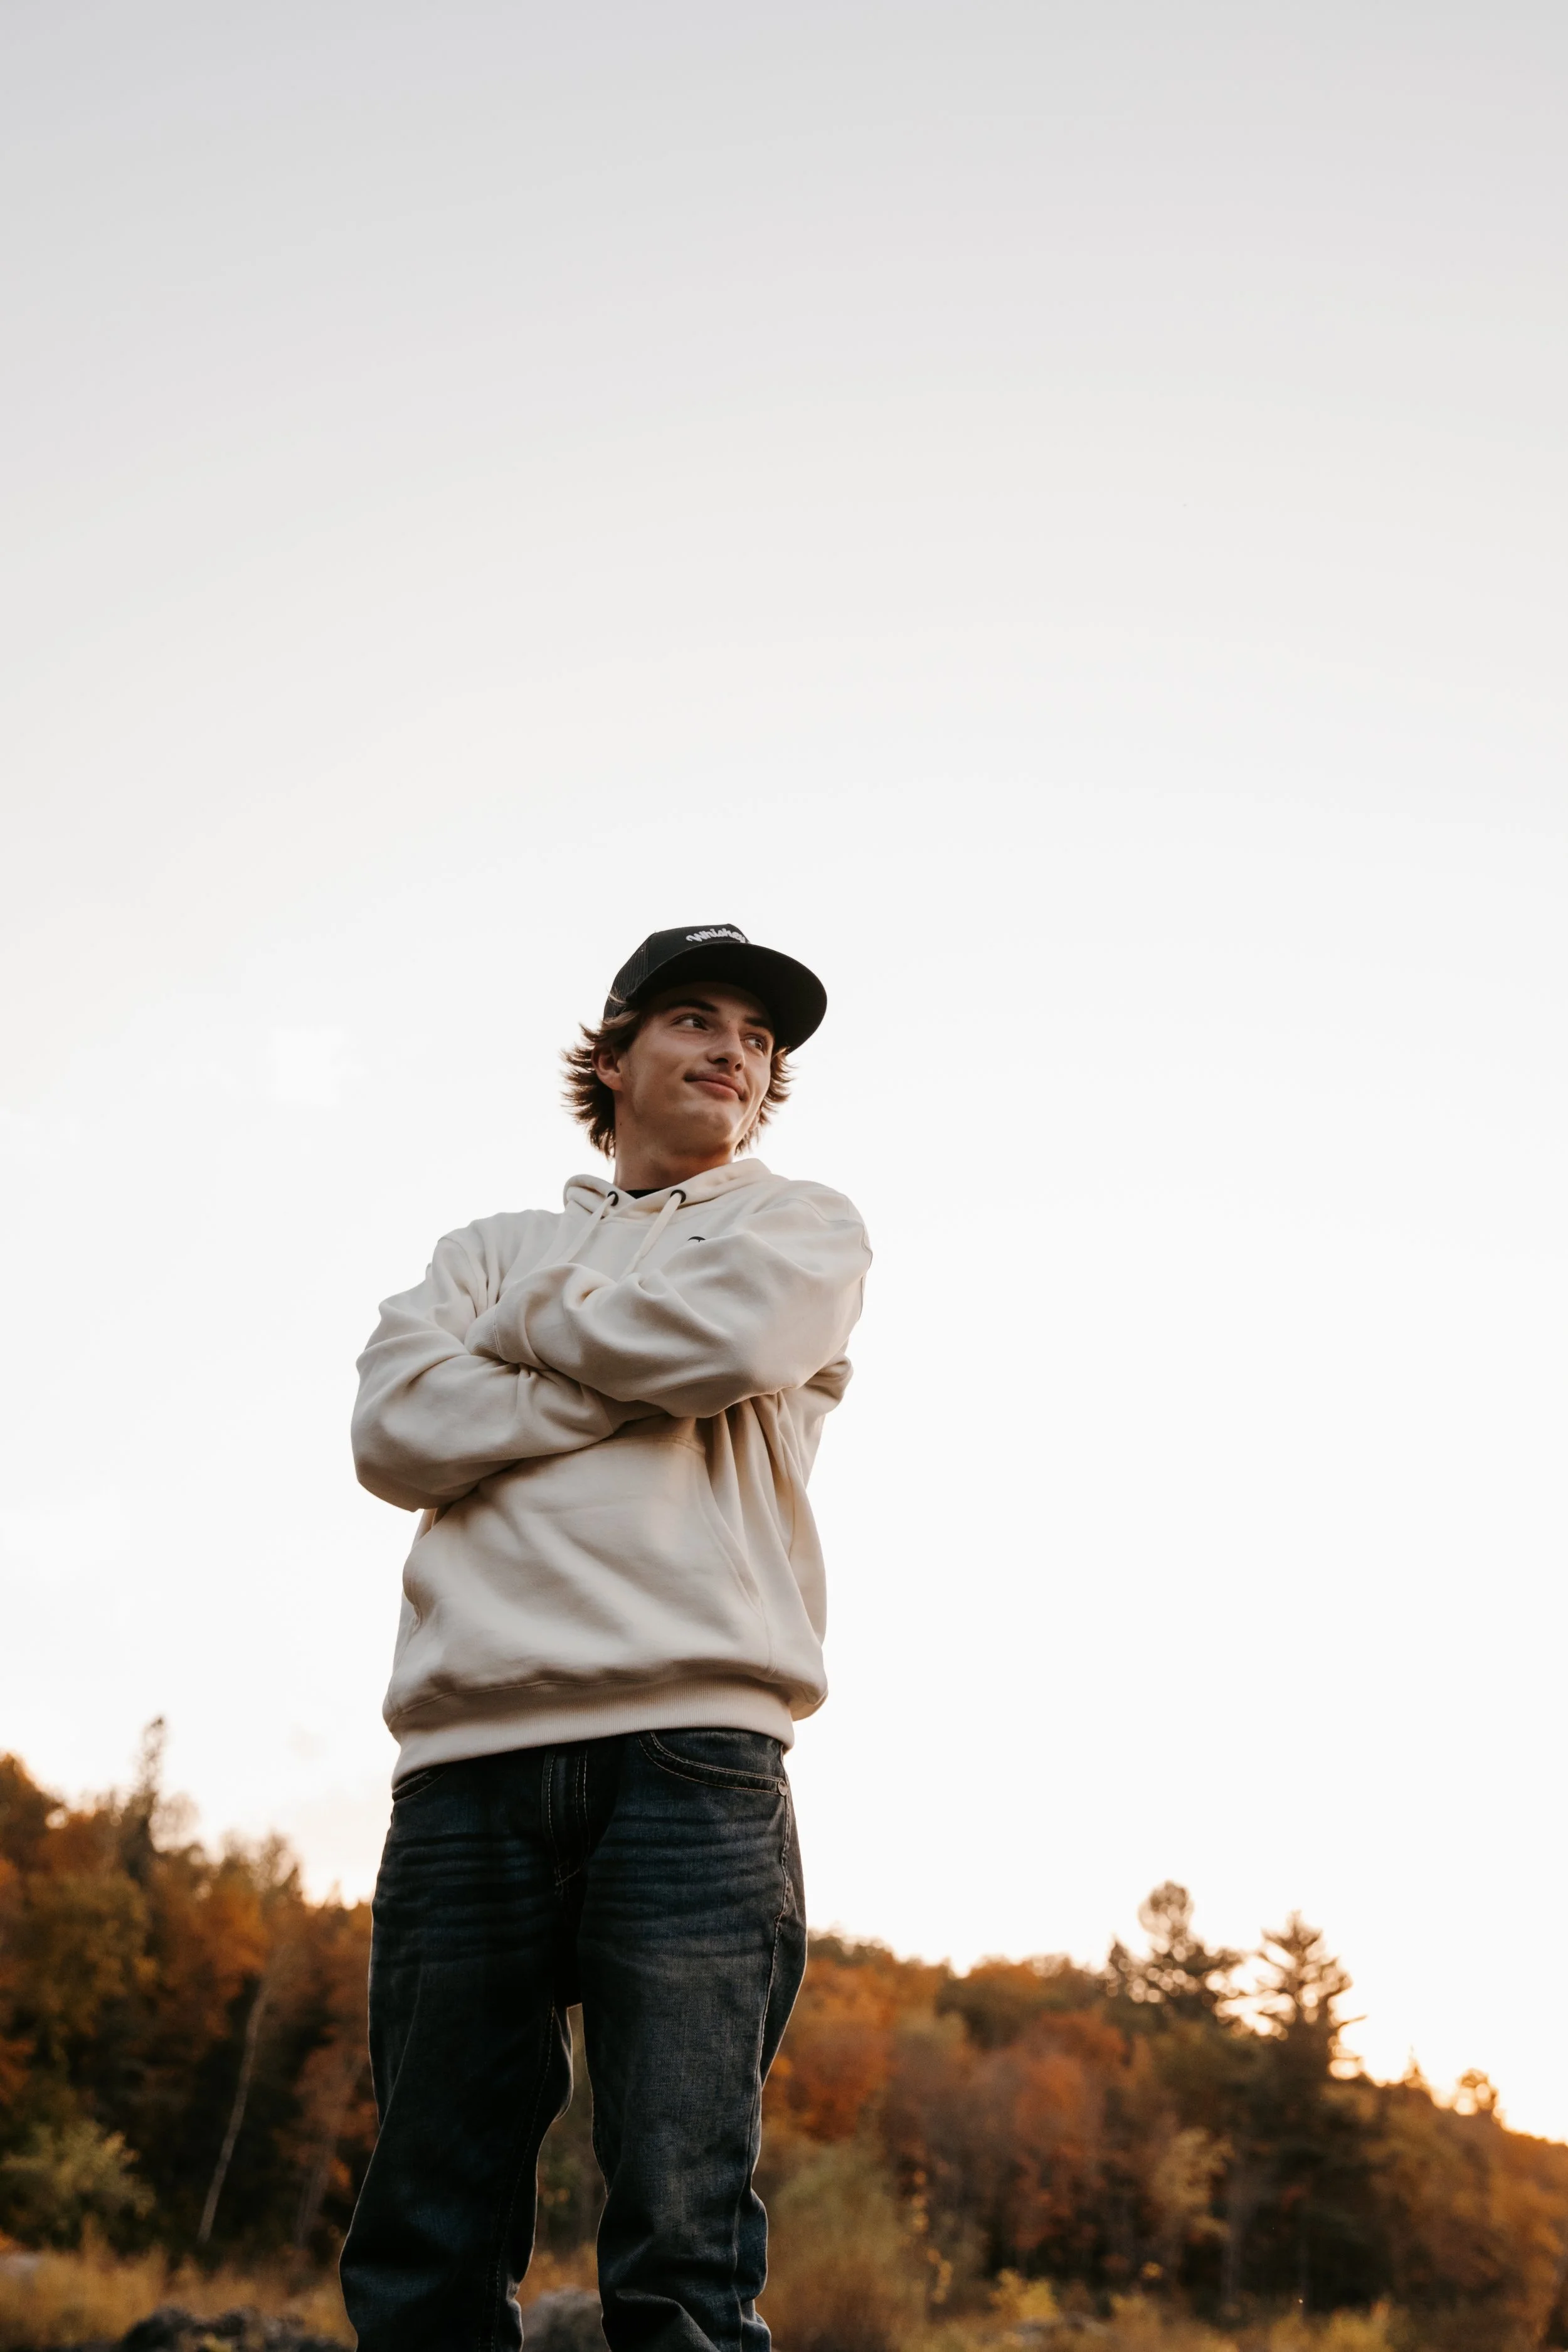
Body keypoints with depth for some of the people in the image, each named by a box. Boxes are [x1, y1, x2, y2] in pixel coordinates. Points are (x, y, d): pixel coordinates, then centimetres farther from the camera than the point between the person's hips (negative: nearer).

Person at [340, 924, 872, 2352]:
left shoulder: (804, 1228, 20)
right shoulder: (493, 1249, 26)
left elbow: (720, 1335, -4)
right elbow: (398, 1430, 6)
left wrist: (533, 1322, 11)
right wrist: (641, 1378, 1)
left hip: (691, 1744, -2)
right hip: (470, 1754, 3)